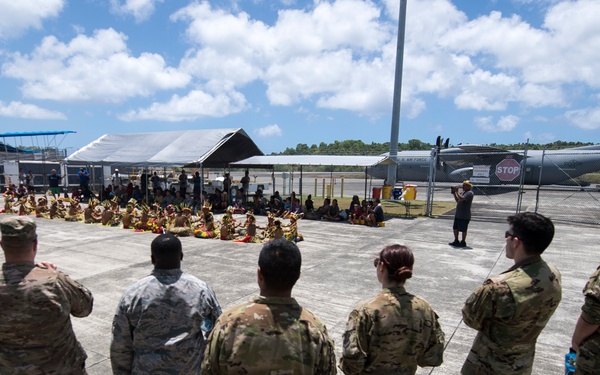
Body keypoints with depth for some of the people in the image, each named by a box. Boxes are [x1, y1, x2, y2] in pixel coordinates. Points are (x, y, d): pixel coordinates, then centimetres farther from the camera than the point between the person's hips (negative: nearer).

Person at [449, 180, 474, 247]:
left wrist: (457, 191, -20)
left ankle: (463, 242, 11)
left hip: (464, 216, -9)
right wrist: (454, 194, 7)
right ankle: (456, 241, 24)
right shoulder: (463, 192, 16)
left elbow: (461, 199, -27)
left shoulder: (470, 193, -13)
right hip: (458, 214, 9)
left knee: (463, 229, 0)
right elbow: (457, 200, 19)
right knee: (455, 228, 13)